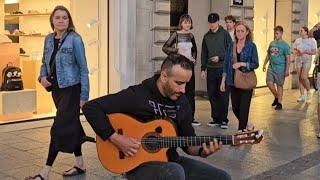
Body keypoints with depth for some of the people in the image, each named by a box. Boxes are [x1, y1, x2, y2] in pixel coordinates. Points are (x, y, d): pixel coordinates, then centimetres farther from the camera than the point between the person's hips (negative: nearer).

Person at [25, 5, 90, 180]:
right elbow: (45, 62, 20)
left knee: (59, 128, -6)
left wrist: (84, 96, -13)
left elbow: (83, 68, -10)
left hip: (71, 89, -7)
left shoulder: (75, 39, -10)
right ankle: (80, 165, 26)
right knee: (71, 126, 14)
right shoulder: (49, 39, 8)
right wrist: (42, 76, -2)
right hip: (56, 89, 7)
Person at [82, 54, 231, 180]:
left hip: (170, 161, 6)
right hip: (138, 164, -6)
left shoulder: (182, 102, 3)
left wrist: (202, 151, -13)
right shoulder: (136, 95, -16)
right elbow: (90, 107, -18)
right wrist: (116, 139, -23)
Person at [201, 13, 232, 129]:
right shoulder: (207, 36, 12)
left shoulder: (224, 34, 0)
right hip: (211, 70, 4)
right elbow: (204, 54, 14)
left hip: (223, 69, -4)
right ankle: (216, 119, 16)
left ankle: (223, 119, 6)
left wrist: (220, 57, -16)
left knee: (223, 95, -2)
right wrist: (203, 69, 9)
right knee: (212, 95, 6)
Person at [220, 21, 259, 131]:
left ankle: (241, 130, 8)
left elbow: (255, 64, -5)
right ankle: (245, 125, 33)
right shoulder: (231, 46, 7)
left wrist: (242, 64, -18)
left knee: (244, 108, -3)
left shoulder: (251, 46, -3)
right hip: (233, 81, 4)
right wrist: (223, 81, 4)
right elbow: (226, 64, 8)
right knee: (235, 107, 9)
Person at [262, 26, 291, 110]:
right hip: (271, 67, 4)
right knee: (269, 83, -2)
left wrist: (287, 70, -13)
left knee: (279, 85, 4)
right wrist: (264, 64, 15)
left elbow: (288, 58, -9)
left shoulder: (285, 45, -7)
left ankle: (279, 103, 14)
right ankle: (276, 97, 23)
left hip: (280, 68, -4)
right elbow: (268, 55, 18)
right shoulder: (272, 43, 8)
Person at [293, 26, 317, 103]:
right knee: (299, 78, 2)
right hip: (298, 60, 4)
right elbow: (294, 49, 15)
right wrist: (296, 52, -8)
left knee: (304, 77, -17)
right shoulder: (297, 40, 10)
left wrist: (305, 52, -19)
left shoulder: (311, 41, -1)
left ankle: (309, 92, 7)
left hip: (307, 60, -4)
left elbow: (314, 52, -5)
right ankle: (302, 96, 8)